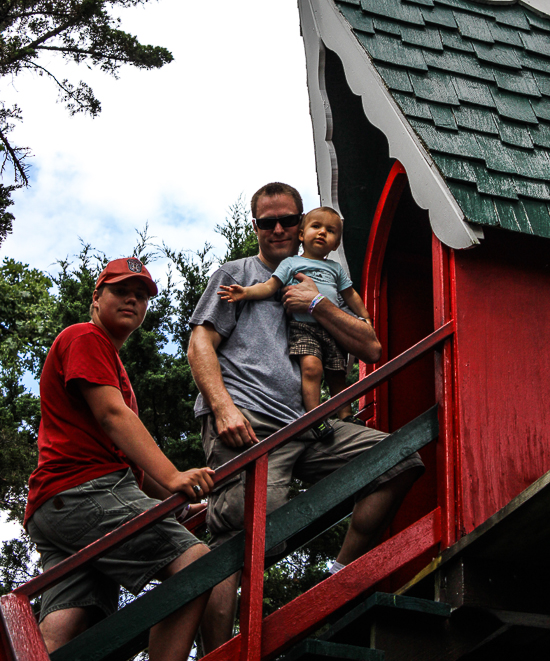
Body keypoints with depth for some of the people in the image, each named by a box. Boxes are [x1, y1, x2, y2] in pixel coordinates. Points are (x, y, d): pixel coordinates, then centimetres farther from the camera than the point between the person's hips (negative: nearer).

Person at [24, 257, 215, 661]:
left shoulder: (114, 364, 37)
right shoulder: (85, 338, 6)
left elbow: (131, 461, 34)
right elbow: (112, 414, -11)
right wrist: (172, 477, -23)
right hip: (84, 489, -9)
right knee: (197, 566, -19)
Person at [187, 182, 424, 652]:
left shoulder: (317, 286, 30)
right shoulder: (236, 275, 17)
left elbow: (371, 349, 19)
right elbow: (200, 341, 4)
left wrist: (317, 305, 5)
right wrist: (223, 407, -13)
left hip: (304, 425, 6)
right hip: (246, 422, -5)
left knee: (401, 459, -9)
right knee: (242, 535, -23)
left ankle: (342, 577, -8)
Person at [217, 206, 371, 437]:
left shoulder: (336, 268, 24)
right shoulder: (291, 263, 12)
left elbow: (350, 295, 30)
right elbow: (269, 286, 3)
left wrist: (365, 319, 26)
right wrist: (246, 292, -12)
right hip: (303, 326, -4)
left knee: (337, 375, 3)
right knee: (311, 365, -25)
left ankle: (345, 416, 13)